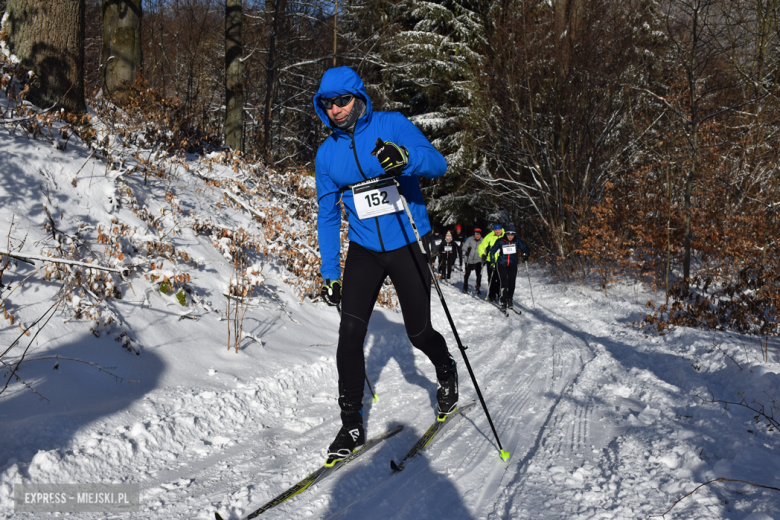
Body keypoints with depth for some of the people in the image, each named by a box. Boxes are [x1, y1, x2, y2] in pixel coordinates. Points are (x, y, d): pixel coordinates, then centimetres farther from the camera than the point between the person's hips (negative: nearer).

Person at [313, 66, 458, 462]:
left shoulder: (393, 126, -10)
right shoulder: (326, 154, 1)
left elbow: (439, 165, -20)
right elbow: (328, 215, 7)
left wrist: (406, 158, -42)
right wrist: (329, 274, 5)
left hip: (408, 245, -2)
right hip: (364, 250, 3)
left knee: (418, 333, 4)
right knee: (350, 332, -12)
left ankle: (446, 372, 39)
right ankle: (351, 423, -1)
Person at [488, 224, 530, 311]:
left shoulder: (517, 241, -3)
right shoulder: (500, 241, -6)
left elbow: (525, 249, 6)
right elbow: (492, 250, 5)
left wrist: (525, 255, -14)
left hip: (513, 265, 2)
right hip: (501, 264, -2)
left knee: (511, 284, -1)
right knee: (504, 283, -13)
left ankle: (509, 300, 18)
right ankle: (503, 302, -10)